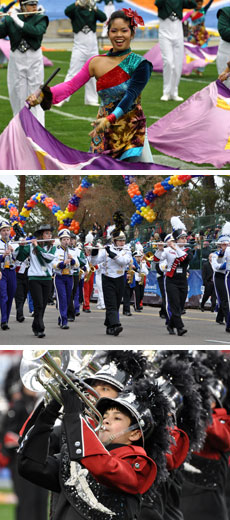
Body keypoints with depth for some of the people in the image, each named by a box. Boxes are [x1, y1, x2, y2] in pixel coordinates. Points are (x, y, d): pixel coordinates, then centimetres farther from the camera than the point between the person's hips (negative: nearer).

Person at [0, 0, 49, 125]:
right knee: (18, 95, 5)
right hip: (16, 59, 2)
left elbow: (37, 31, -18)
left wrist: (18, 22, -21)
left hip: (34, 60, -2)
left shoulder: (40, 19, 0)